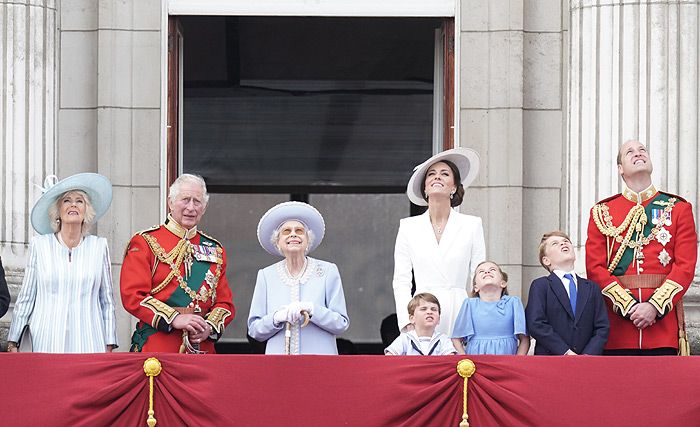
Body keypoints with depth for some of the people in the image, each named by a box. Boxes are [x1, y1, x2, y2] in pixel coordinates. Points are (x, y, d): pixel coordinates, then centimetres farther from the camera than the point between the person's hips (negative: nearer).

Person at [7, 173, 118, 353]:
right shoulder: (39, 245, 7)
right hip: (48, 342, 0)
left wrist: (109, 347, 6)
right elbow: (25, 299, 10)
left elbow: (107, 301, 11)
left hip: (88, 344, 0)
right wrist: (12, 343, 7)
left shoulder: (99, 246, 9)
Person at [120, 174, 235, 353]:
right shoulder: (144, 243, 3)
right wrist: (174, 319, -17)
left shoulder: (215, 250, 16)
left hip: (202, 348, 4)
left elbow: (225, 302, 14)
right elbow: (132, 295, -7)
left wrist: (210, 327, -7)